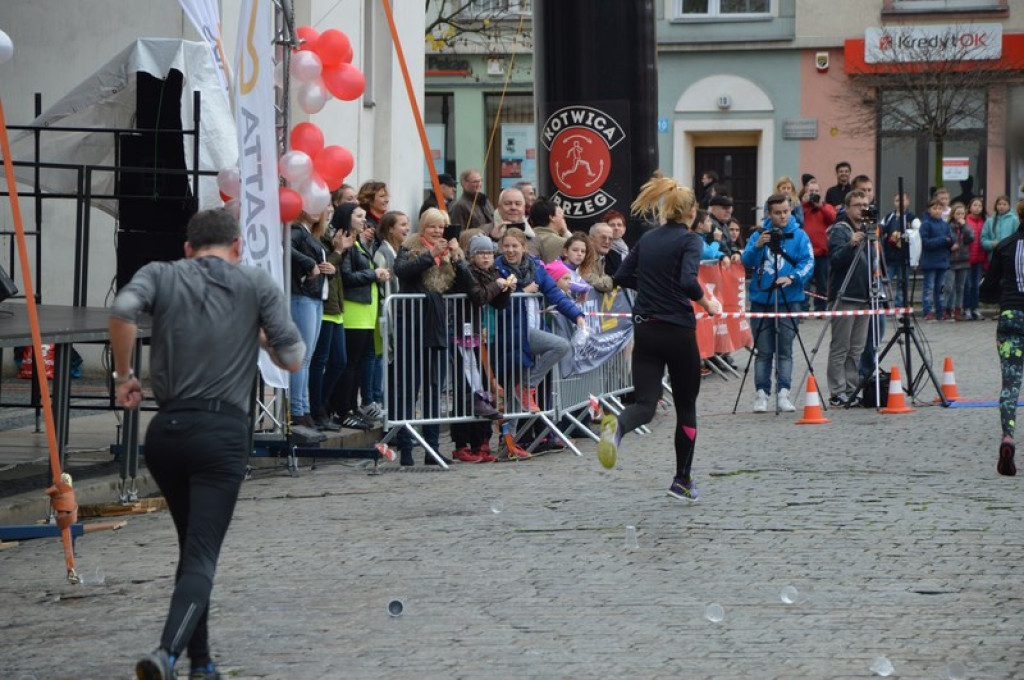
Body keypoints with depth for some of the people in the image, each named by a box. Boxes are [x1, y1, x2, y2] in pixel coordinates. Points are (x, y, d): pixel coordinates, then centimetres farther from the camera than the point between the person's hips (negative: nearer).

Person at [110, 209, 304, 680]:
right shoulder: (257, 285, 7)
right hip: (223, 432, -3)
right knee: (202, 556, -8)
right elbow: (292, 359, 6)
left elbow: (123, 310, -13)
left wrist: (124, 375, -1)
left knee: (193, 547, 21)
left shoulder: (161, 275, 9)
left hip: (165, 430, 3)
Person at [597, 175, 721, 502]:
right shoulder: (689, 240, -9)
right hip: (678, 331, -4)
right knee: (686, 406, 12)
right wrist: (708, 305, -7)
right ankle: (682, 480, 17)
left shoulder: (647, 239, 9)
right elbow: (689, 282, -23)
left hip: (645, 329, 4)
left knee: (645, 404, 0)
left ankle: (617, 425, -36)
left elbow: (622, 276, 12)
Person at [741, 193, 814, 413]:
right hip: (761, 300, 1)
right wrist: (757, 246, -21)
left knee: (785, 350, -1)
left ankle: (783, 394, 0)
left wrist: (793, 277, -24)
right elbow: (747, 261, -1)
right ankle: (761, 394, 4)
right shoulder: (759, 235, 8)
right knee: (764, 351, 2)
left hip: (789, 299, -1)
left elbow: (808, 262, -6)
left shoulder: (799, 236, 3)